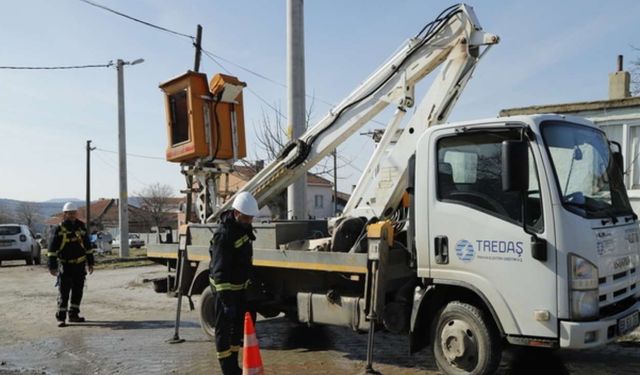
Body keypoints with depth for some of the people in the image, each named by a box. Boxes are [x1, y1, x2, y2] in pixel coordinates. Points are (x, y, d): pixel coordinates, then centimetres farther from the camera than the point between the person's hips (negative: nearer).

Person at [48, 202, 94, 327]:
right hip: (65, 265, -4)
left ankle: (74, 314, 21)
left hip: (80, 264, 4)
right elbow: (52, 249, -6)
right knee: (63, 292, -3)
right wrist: (52, 266, -11)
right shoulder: (59, 229, -5)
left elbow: (88, 246, 15)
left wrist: (90, 263, 14)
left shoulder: (81, 227, 8)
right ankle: (61, 317, 2)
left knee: (78, 291, 10)